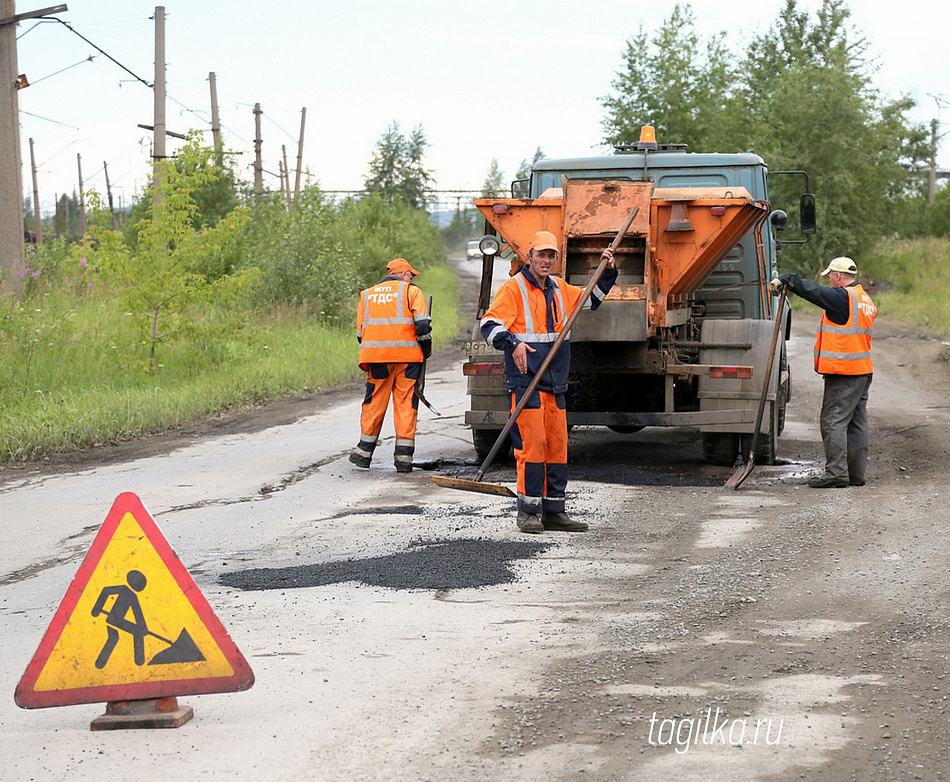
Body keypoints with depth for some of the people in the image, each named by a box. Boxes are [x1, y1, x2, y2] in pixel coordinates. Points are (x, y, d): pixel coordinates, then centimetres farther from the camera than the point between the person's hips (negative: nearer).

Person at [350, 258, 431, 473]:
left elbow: (360, 333, 16)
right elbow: (422, 324, -6)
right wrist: (426, 349, 6)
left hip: (377, 357, 3)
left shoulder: (367, 295, 17)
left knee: (374, 403, 11)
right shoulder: (411, 291, 4)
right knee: (406, 404, 1)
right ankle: (404, 456, -1)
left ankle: (364, 451, 14)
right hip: (407, 356, -3)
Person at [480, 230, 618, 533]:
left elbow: (590, 299, 34)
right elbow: (490, 326, -14)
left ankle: (553, 511, 15)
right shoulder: (513, 288, -5)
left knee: (557, 446, 8)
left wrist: (607, 272, 19)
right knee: (532, 445, -11)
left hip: (555, 384, 7)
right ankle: (528, 512, -4)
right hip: (525, 382, -7)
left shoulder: (558, 289, 16)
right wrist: (513, 343, -30)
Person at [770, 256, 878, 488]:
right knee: (856, 423, 12)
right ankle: (856, 473, 15)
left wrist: (783, 279, -8)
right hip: (862, 372, 9)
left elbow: (812, 290, -17)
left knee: (833, 421, -8)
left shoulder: (842, 296, -12)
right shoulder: (866, 300, 17)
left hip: (843, 372, -9)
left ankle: (836, 473, -13)